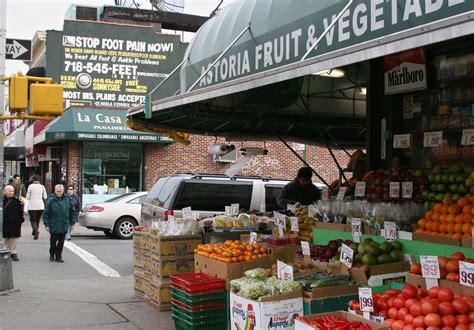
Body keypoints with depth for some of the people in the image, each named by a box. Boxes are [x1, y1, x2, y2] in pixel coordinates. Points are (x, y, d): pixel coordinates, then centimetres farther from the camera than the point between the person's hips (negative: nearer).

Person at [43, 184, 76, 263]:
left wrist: (72, 223, 8)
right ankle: (52, 254, 27)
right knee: (53, 241, 7)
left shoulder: (68, 199, 1)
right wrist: (46, 224, -6)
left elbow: (72, 212, 9)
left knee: (61, 241, 6)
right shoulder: (51, 200, -7)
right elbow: (46, 213, -4)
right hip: (54, 226, -2)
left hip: (64, 225, 2)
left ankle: (58, 256, 17)